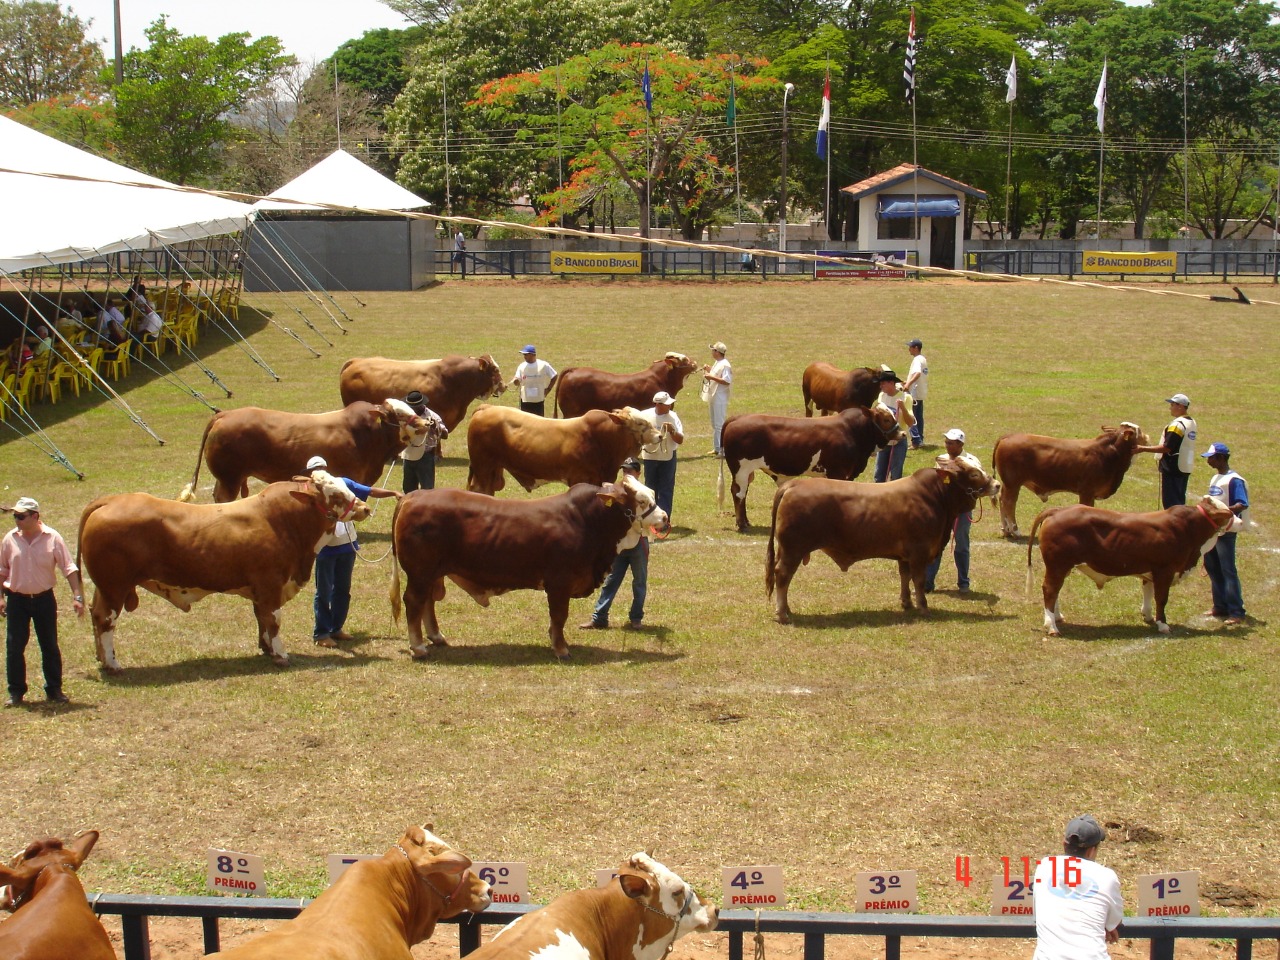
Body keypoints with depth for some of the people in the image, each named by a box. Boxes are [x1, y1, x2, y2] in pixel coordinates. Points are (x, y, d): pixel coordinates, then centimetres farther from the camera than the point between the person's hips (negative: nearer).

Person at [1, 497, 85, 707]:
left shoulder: (52, 538, -9)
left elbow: (69, 568, -7)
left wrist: (77, 597, -13)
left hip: (44, 599, -1)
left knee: (50, 646, 7)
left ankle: (54, 690, 18)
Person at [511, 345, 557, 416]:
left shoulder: (543, 365, -8)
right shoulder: (522, 366, 0)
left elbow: (554, 376, 0)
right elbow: (517, 382, 0)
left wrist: (548, 389, -3)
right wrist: (515, 380, -23)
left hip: (539, 400, -2)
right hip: (525, 400, 2)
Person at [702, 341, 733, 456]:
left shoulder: (725, 365, -18)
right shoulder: (717, 363, 13)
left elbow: (726, 381, -25)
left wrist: (712, 377, -25)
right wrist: (708, 369, 12)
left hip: (720, 398, -11)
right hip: (713, 397, 11)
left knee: (720, 424, -10)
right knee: (715, 424, 17)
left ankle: (723, 450, -8)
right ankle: (717, 448, 25)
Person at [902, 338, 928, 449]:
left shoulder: (917, 360, -16)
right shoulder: (923, 359, 14)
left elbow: (918, 373, -35)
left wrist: (908, 383, -48)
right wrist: (908, 382, 37)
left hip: (914, 393, -10)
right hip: (921, 393, 10)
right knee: (919, 417, 15)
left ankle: (916, 441, -14)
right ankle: (920, 440, 20)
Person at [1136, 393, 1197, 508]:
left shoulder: (1177, 424, -18)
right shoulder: (1192, 423, 12)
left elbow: (1166, 447, -23)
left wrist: (1143, 449, -22)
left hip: (1173, 469, -10)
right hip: (1185, 468, 10)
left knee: (1170, 503, -7)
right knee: (1179, 501, 17)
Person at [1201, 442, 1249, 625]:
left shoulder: (1234, 480, -15)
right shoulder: (1215, 478, 13)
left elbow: (1242, 505, -23)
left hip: (1226, 530, -9)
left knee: (1228, 570, -7)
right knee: (1212, 567, 13)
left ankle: (1237, 613, -4)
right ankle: (1221, 607, 24)